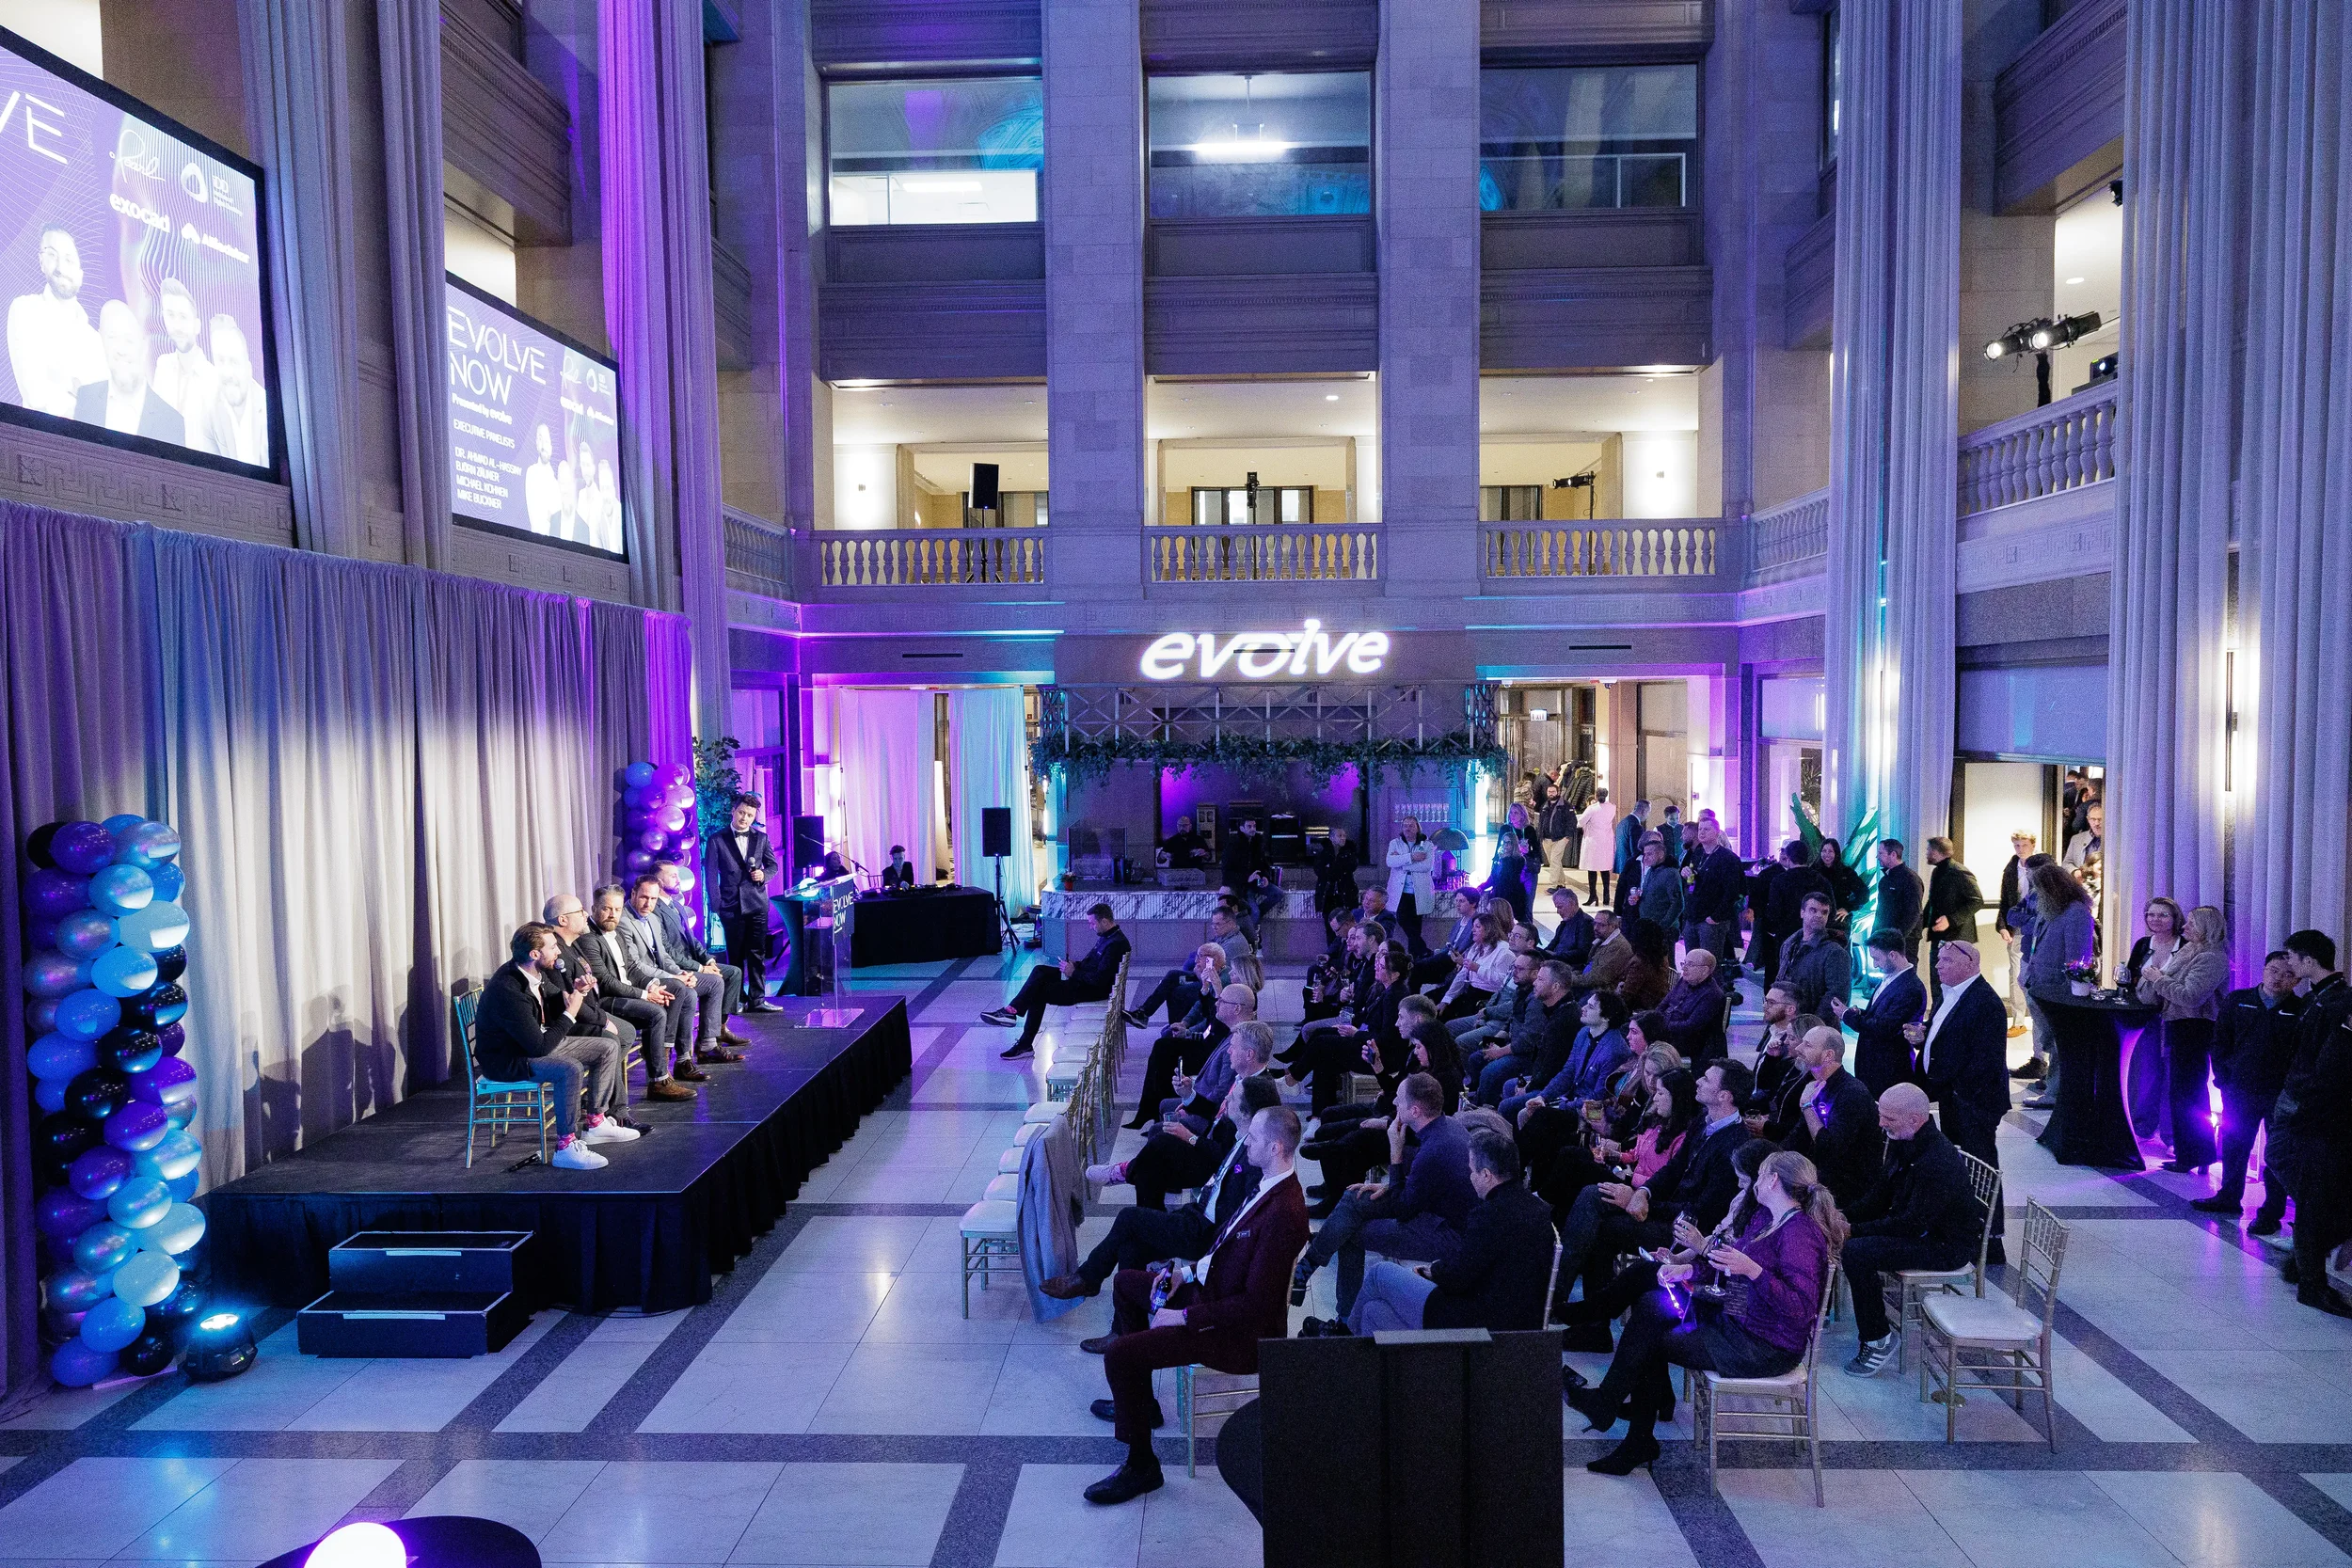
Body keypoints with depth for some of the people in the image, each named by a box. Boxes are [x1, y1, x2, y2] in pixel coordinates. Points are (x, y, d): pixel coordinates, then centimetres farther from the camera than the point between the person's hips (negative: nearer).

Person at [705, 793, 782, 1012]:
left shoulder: (761, 838, 11)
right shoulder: (716, 840, 3)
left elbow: (773, 865, 18)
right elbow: (711, 875, 1)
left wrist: (764, 874, -5)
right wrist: (716, 905, -7)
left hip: (757, 904, 2)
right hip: (731, 906, -2)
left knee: (757, 954, 0)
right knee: (736, 955, 4)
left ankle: (757, 999, 3)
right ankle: (738, 999, 11)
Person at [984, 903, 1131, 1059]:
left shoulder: (1116, 944, -23)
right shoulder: (1106, 935, 10)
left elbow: (1099, 979, -26)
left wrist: (1074, 973, -16)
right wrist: (1077, 964, 5)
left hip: (1095, 990, -10)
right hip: (1083, 980, 10)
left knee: (1039, 992, -13)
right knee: (1040, 971, -3)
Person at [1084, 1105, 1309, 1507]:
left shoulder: (1284, 1213, -31)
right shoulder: (1268, 1186, 0)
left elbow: (1255, 1304, -29)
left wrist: (1184, 1317, -23)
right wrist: (1187, 1272, 4)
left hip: (1241, 1334, -11)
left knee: (1119, 1354, -18)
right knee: (1125, 1281, 22)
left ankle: (1141, 1465, 0)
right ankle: (1138, 1399, 33)